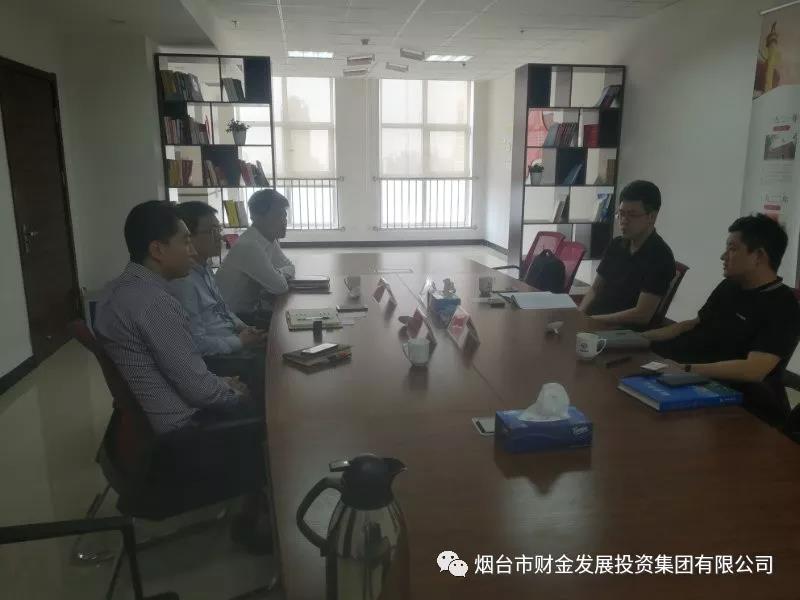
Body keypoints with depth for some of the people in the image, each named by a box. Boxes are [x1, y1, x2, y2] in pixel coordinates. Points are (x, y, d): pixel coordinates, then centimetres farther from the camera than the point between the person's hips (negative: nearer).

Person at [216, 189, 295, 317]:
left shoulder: (270, 239, 1)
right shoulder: (249, 246, -25)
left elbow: (290, 267, 9)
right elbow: (280, 287, -24)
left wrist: (279, 274, -11)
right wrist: (280, 275, -4)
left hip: (250, 309, 8)